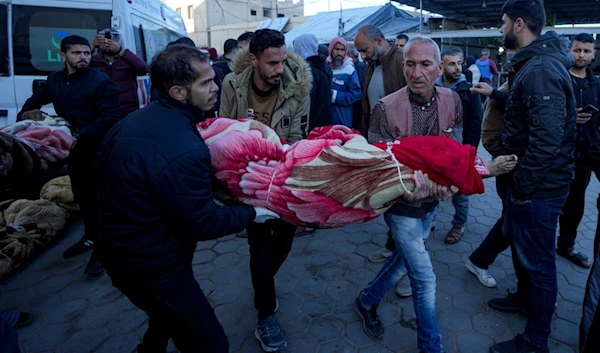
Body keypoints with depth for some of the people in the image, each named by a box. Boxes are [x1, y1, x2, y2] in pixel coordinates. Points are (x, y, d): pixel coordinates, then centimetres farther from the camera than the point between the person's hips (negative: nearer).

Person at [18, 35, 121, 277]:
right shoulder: (54, 80, 10)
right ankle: (90, 236, 36)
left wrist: (81, 135, -24)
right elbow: (35, 101, 28)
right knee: (82, 197, 18)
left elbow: (110, 118, -21)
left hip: (98, 152, -7)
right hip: (73, 151, 7)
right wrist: (25, 115, 10)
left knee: (98, 199, -1)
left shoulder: (101, 82, -12)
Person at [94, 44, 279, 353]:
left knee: (170, 310, 34)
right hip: (149, 266, -10)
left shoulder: (137, 119, -1)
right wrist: (250, 213, -9)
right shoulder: (184, 152, -32)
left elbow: (101, 165, 14)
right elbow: (203, 223, -23)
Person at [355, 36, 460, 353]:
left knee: (404, 260, 22)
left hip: (431, 202, 6)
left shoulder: (451, 101, -6)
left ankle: (367, 301, 48)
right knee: (425, 280, 2)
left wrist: (448, 182, -15)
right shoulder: (386, 109, -21)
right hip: (402, 205, -6)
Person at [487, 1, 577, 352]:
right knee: (518, 242, 25)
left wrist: (523, 185, -21)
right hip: (527, 180, 10)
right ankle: (525, 297, 48)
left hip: (539, 187, -10)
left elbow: (547, 139, -28)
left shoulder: (541, 69, -23)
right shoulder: (532, 64, 11)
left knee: (538, 260, 3)